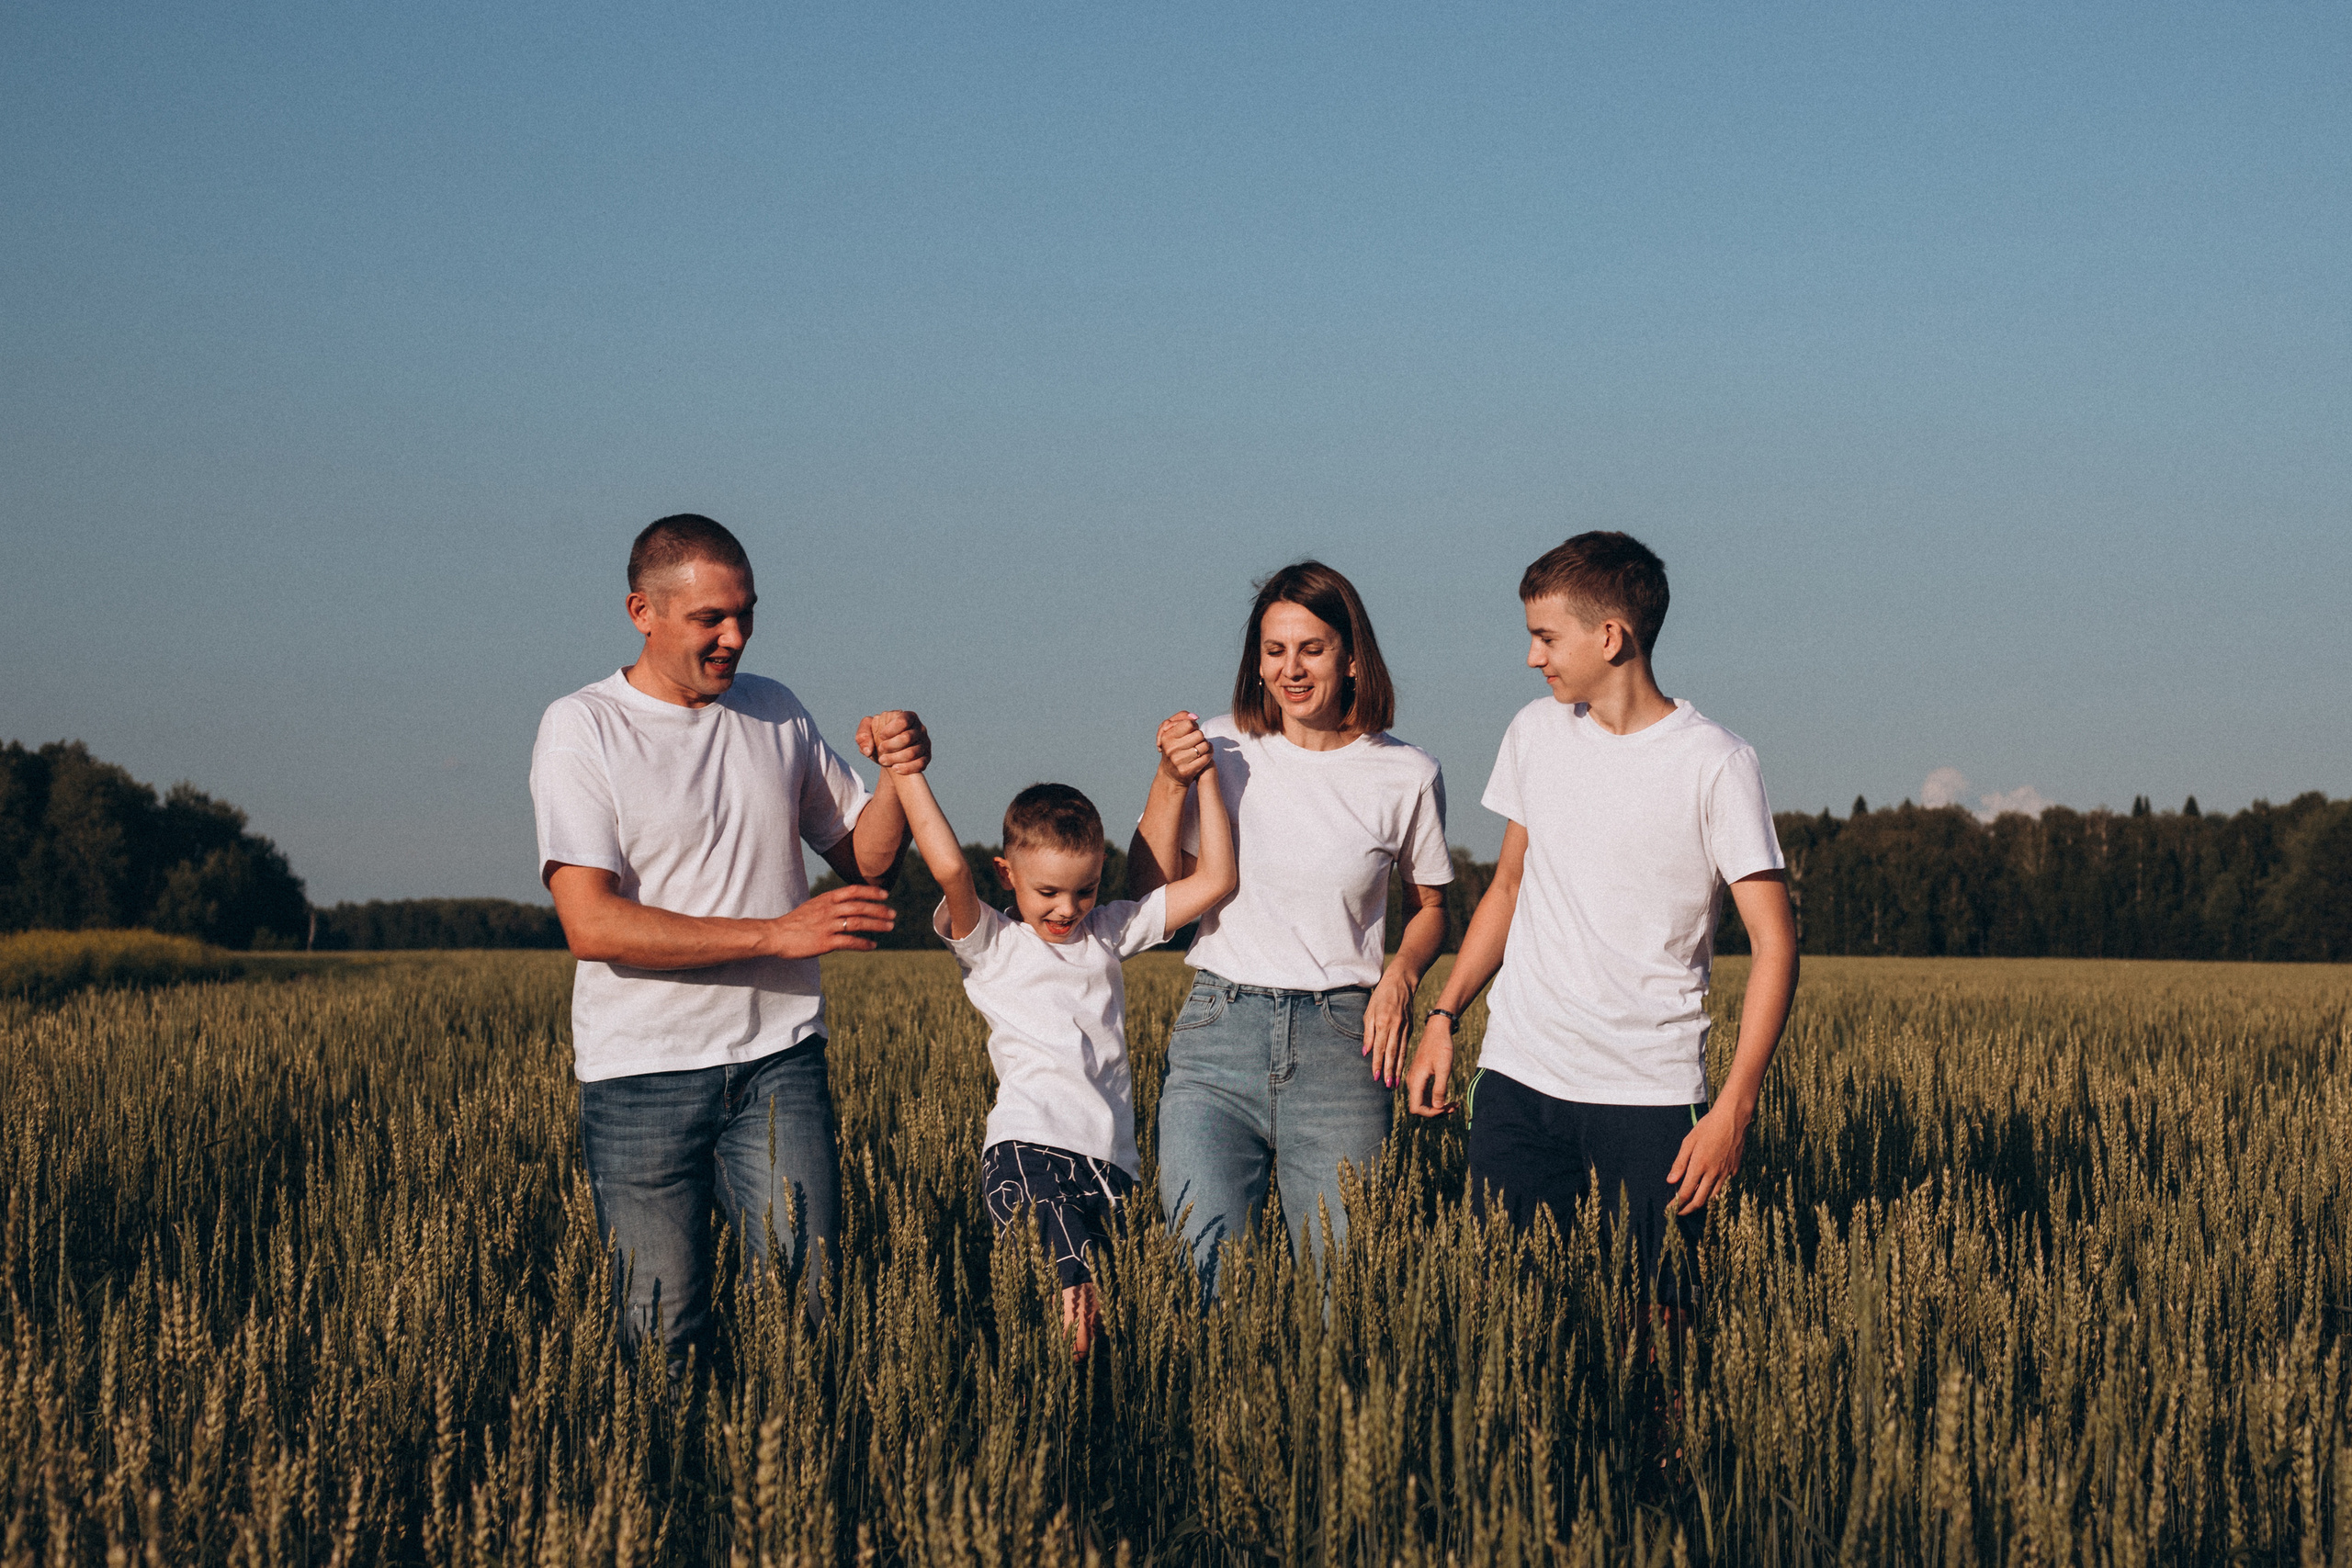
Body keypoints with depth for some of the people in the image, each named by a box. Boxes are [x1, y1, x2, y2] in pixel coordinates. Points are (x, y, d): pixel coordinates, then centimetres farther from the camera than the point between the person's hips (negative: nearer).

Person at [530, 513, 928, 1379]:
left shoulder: (775, 712, 10)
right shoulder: (580, 730, -5)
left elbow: (865, 859, 18)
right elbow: (592, 925, -16)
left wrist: (899, 778, -4)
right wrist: (777, 933, -19)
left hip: (780, 1059, 3)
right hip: (641, 1078, -3)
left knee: (812, 1307, -4)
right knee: (665, 1335, 0)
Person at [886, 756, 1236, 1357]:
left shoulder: (1110, 931, 21)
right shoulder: (991, 945, 10)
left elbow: (1215, 879, 17)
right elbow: (951, 868, -10)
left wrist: (1203, 775, 13)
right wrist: (907, 772, -8)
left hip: (1110, 1158, 5)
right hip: (1026, 1148, -5)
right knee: (1071, 1295, -26)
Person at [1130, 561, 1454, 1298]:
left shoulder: (1407, 776, 4)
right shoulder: (1219, 749, 5)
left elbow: (1431, 907, 18)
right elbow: (1148, 892, 4)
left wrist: (1401, 974, -2)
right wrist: (1170, 783, -8)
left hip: (1340, 1043, 0)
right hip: (1218, 1036, 0)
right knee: (1205, 1266, -14)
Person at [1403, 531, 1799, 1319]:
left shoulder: (1715, 765, -7)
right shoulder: (1535, 734, 10)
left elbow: (1775, 943, -8)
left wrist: (1735, 1107, -15)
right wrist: (1443, 1016, 12)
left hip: (1650, 1098, -4)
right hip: (1517, 1079, 4)